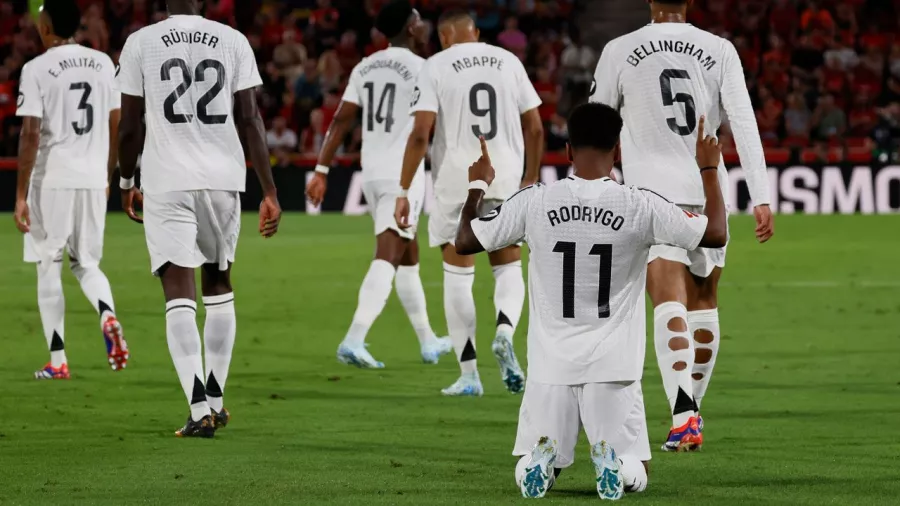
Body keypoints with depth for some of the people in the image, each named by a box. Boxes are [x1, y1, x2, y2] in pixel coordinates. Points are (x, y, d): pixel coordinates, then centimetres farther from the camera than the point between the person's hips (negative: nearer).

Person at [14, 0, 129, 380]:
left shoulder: (37, 69, -9)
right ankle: (108, 316, -15)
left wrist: (20, 195, -11)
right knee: (86, 263, 16)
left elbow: (30, 135, -13)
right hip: (93, 178, 4)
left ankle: (58, 362, 5)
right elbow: (115, 126, 10)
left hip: (51, 180, -4)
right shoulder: (103, 64, 6)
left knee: (49, 269, 6)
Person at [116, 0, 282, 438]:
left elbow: (130, 126, 3)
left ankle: (200, 410, -17)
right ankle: (214, 401, 25)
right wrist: (269, 192, 3)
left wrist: (126, 182, 19)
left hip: (166, 183, -2)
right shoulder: (233, 42, 3)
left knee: (179, 294, -4)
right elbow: (250, 120, 1)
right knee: (218, 284, 20)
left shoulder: (141, 44, -1)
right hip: (222, 179, 2)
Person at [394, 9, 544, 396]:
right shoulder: (508, 61, 8)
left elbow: (420, 133, -10)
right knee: (508, 266, 14)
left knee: (458, 275, 7)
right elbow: (535, 129, 9)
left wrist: (404, 191, -6)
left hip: (456, 179, -2)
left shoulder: (436, 66, -1)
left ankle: (468, 375, 6)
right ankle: (505, 330, -16)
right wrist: (530, 180, 21)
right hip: (506, 178, 2)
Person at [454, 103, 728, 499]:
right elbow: (715, 234, 4)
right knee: (634, 475, 12)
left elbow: (465, 242, 8)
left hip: (550, 363, 1)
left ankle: (542, 455, -19)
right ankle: (611, 455, -21)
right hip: (613, 364, -1)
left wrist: (477, 187, 26)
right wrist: (708, 171, 18)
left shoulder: (533, 202, -5)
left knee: (528, 471, 15)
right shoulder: (641, 206, -7)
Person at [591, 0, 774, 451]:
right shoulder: (720, 51, 2)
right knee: (703, 301, 19)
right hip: (706, 194, 2)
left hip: (651, 194, -2)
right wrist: (761, 200, -4)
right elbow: (744, 125, -4)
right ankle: (692, 408, 30)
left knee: (670, 304, -11)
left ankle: (683, 417, -27)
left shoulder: (620, 51, 0)